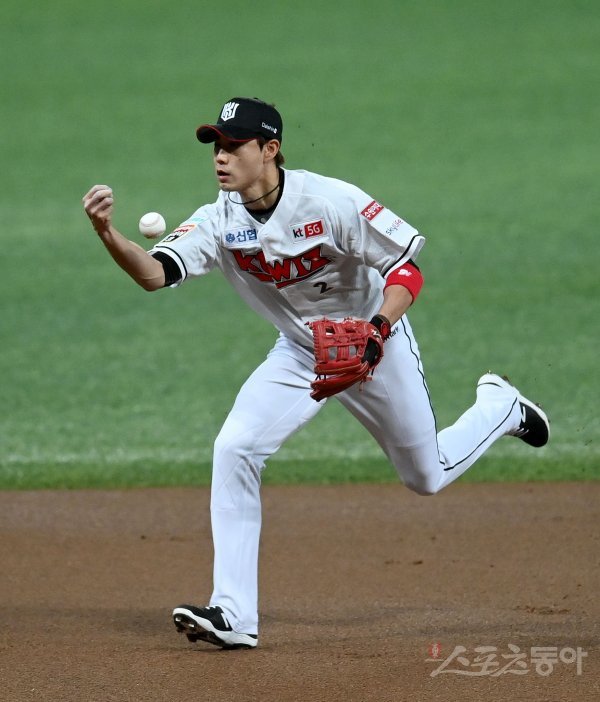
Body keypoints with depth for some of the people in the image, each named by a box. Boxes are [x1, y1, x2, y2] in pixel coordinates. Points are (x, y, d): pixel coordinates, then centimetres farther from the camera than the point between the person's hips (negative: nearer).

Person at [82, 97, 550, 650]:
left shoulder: (330, 203, -28)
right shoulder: (220, 221, -17)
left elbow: (407, 269, -23)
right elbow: (154, 273, -30)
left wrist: (378, 329, -39)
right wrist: (108, 234, -48)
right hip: (299, 352, 4)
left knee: (428, 476, 10)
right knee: (235, 450, -18)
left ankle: (500, 407, 44)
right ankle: (234, 616, -17)